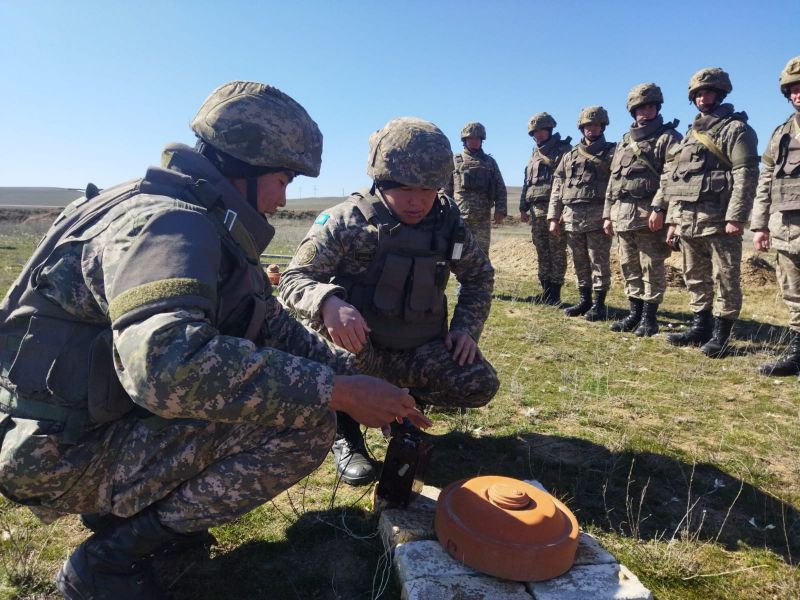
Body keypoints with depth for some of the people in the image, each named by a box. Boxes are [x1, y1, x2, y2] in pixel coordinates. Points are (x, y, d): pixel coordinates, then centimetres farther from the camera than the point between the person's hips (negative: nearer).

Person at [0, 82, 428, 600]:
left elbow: (277, 326, 12)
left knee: (304, 387, 11)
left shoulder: (211, 227, 9)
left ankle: (122, 508, 13)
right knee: (306, 423, -21)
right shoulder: (165, 221, -23)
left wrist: (357, 378, 3)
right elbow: (167, 361, -41)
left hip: (112, 416, 9)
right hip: (64, 454, -9)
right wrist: (336, 391, -33)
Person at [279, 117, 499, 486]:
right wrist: (328, 302, -43)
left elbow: (479, 275, 11)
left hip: (419, 351, 3)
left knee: (480, 385, -17)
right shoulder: (346, 221, -17)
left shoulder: (447, 221, -4)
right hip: (356, 350, -3)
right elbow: (294, 279, -21)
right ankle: (346, 432, -8)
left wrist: (467, 327, -3)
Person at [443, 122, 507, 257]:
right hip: (459, 216, -2)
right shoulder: (455, 160, 8)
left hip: (483, 217, 2)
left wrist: (500, 210, -1)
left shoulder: (490, 161, 14)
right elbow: (445, 188, 4)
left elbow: (500, 188, 11)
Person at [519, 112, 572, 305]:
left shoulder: (564, 150, 0)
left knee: (557, 252, -4)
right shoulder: (534, 154, 21)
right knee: (542, 252, 8)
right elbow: (526, 183, 22)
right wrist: (523, 208, 15)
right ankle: (545, 290, 15)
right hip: (536, 210, 7)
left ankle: (555, 293, 0)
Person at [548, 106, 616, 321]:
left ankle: (599, 305, 5)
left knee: (599, 263, -2)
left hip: (598, 217, -4)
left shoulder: (611, 152, 5)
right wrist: (554, 217, 7)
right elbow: (557, 188, 15)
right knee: (580, 263, 10)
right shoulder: (570, 156, 17)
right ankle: (584, 301, 21)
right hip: (572, 218, 5)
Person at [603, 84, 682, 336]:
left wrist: (658, 208, -21)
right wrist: (608, 214, 14)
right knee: (629, 267, 10)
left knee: (651, 268, -3)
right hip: (622, 214, 7)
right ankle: (634, 314, 20)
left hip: (649, 214, -6)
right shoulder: (625, 141, 21)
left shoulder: (668, 137, 1)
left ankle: (649, 318, 5)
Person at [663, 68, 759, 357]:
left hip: (718, 219, -7)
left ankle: (720, 334, 6)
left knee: (725, 279, -1)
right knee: (695, 278, 12)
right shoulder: (690, 134, 21)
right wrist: (673, 219, 15)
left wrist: (736, 216, -20)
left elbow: (746, 176, -11)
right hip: (688, 219, 7)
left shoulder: (735, 129, -1)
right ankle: (700, 327, 22)